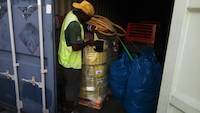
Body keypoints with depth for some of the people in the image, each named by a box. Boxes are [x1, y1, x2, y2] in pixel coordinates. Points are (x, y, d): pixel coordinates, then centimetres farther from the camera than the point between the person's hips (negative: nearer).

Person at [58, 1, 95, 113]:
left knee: (70, 83, 25)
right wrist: (87, 42, -14)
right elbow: (76, 46, -29)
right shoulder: (75, 25, -29)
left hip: (66, 57, 10)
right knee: (73, 86, 9)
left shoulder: (71, 14, 2)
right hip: (72, 61, -10)